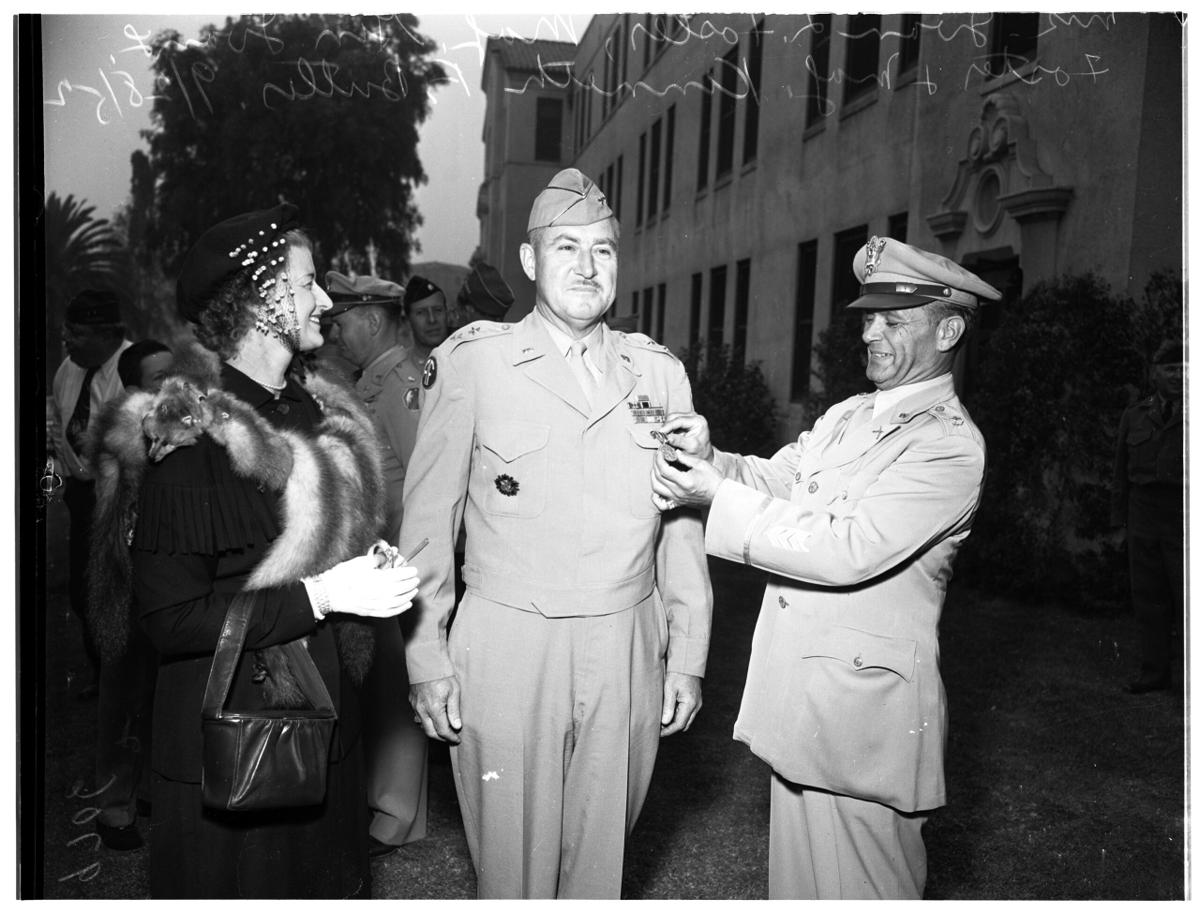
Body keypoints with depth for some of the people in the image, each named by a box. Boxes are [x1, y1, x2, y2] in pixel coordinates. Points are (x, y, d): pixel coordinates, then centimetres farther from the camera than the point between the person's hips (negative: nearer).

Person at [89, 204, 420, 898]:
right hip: (233, 741, -7)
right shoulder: (191, 440, -20)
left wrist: (370, 560, -1)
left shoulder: (321, 413, 5)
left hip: (325, 720, 7)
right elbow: (171, 617, -21)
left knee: (332, 880, 22)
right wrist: (323, 594, -23)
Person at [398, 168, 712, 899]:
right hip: (506, 652, -2)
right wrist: (426, 655, -3)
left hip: (628, 656, 3)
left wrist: (689, 654, 5)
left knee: (601, 862, 16)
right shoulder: (472, 360, -3)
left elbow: (684, 523, 8)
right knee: (513, 864, 10)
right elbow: (429, 515, -1)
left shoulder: (661, 373, 6)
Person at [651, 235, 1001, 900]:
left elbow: (848, 551, -25)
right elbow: (773, 479, 8)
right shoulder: (846, 415, 11)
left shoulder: (950, 445, -16)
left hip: (862, 710, -7)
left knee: (857, 886, 8)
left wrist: (717, 495, -23)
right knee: (797, 874, 21)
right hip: (797, 695, 8)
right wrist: (709, 460, -13)